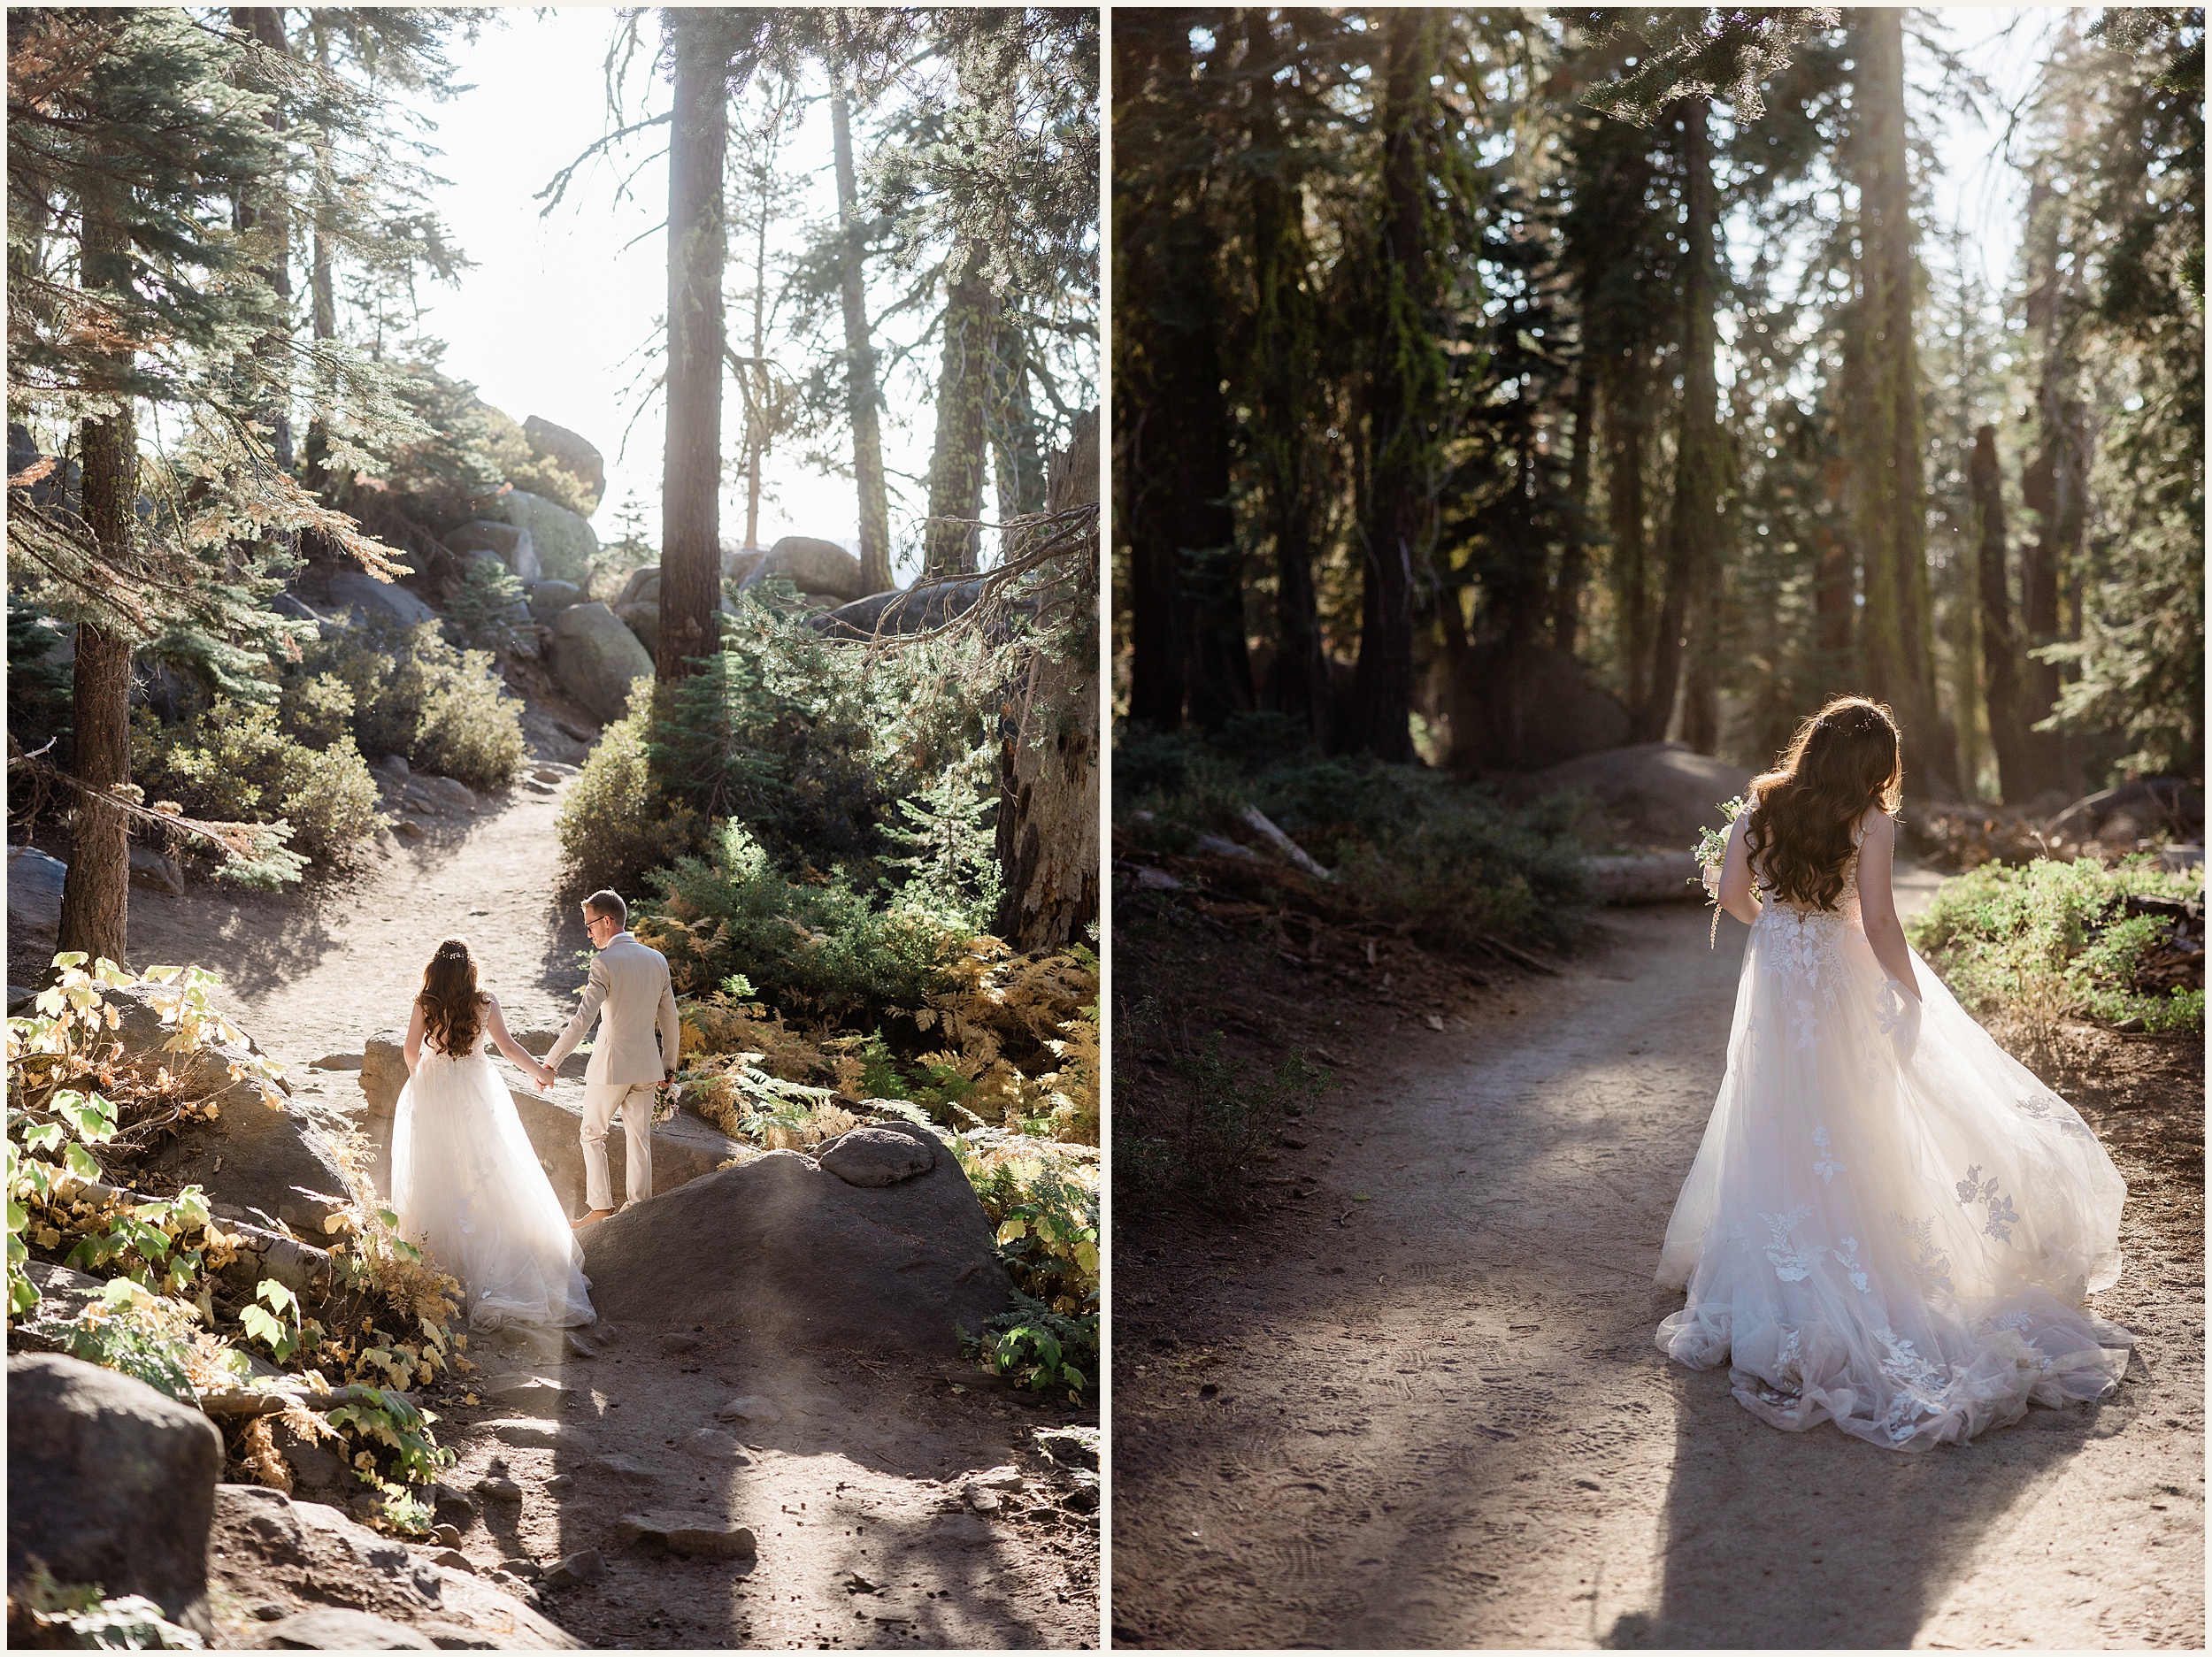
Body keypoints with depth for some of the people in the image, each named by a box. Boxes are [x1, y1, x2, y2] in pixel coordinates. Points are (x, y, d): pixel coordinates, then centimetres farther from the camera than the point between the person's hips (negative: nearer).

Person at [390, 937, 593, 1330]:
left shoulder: (425, 1004, -8)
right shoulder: (485, 1001, -8)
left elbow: (412, 1050, -1)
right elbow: (507, 1047, -4)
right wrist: (538, 1071, 12)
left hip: (432, 1091, 0)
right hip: (475, 1092, 0)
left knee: (438, 1169, 9)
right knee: (486, 1167, 8)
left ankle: (439, 1245, 10)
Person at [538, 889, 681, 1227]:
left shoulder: (605, 962, -15)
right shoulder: (657, 960, 5)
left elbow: (583, 1020, -21)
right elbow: (669, 1020, 10)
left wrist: (550, 1063, -19)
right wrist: (669, 1065, 20)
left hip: (610, 1065, -5)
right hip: (646, 1065, 6)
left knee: (592, 1134, 10)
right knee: (639, 1138, 13)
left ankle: (600, 1208, 7)